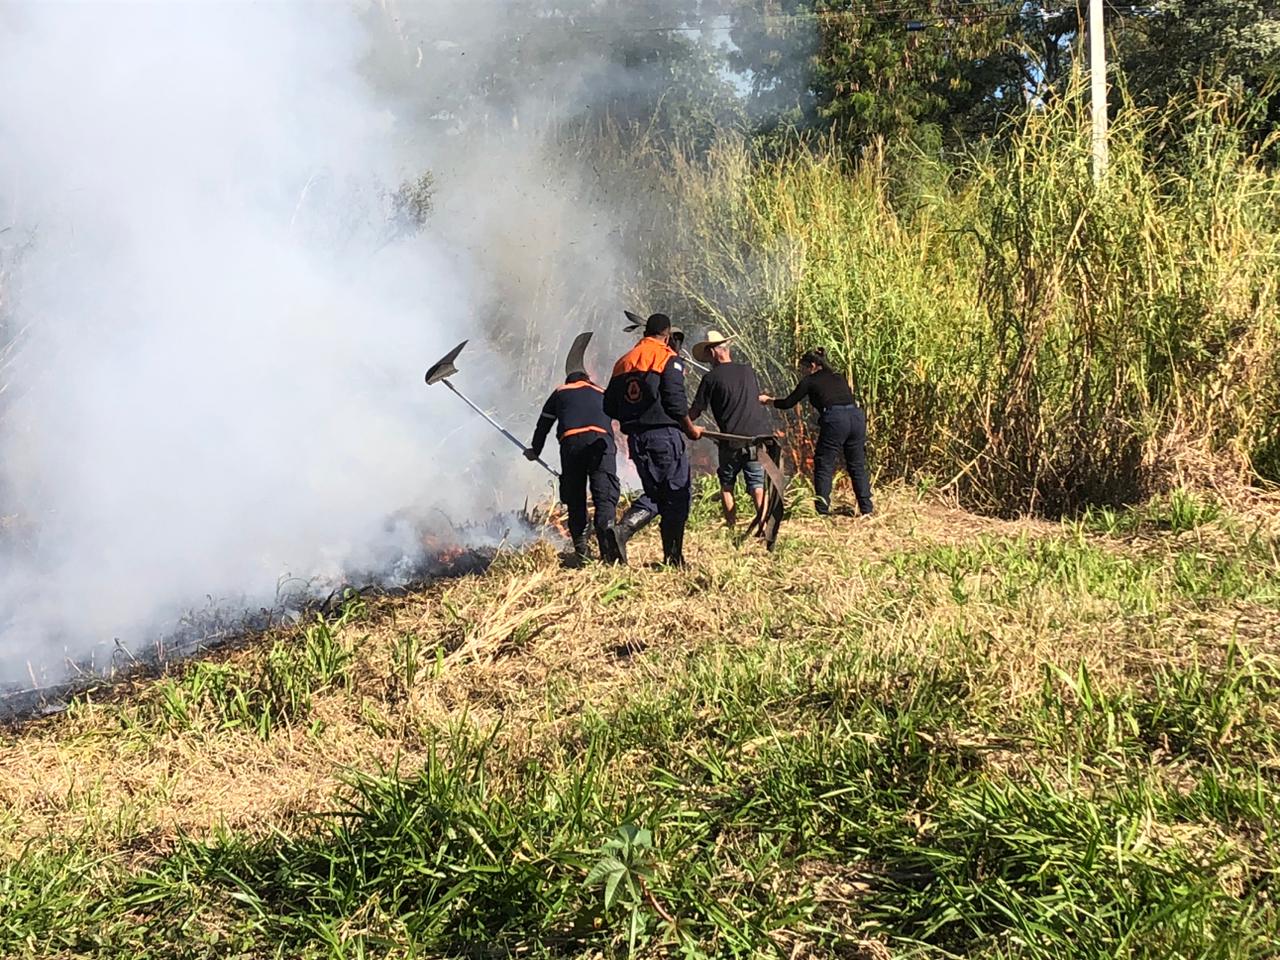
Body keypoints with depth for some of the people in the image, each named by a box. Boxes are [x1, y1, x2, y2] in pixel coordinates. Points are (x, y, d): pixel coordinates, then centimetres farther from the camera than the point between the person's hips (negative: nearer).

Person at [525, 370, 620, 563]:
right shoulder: (602, 394, 35)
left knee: (575, 499, 10)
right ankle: (607, 549, -22)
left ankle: (580, 549, 5)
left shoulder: (560, 392, 30)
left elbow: (543, 424, 31)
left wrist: (535, 450, 44)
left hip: (571, 441, 0)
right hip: (601, 440, 0)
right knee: (605, 496, -7)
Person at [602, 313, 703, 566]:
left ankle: (622, 529, -10)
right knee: (677, 495, 3)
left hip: (635, 438, 6)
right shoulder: (668, 359, -5)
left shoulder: (624, 361, 14)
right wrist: (690, 429, 1)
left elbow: (610, 407, 12)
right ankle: (673, 557, 4)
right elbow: (676, 402, -13)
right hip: (664, 435, -6)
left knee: (654, 495, 15)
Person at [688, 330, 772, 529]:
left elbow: (695, 412, 0)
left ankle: (731, 525, 12)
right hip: (760, 434, 3)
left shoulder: (711, 378, -4)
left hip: (732, 441, -3)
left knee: (726, 485, 15)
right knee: (757, 484, 5)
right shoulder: (748, 370, 10)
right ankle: (764, 523, -12)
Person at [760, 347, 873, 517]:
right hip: (857, 416, 5)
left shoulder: (810, 381, 11)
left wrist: (768, 400, 33)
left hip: (835, 421, -5)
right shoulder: (839, 378, 25)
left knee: (824, 466, 4)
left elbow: (788, 403, 17)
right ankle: (866, 510, 11)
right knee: (858, 466, 13)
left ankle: (822, 511, 0)